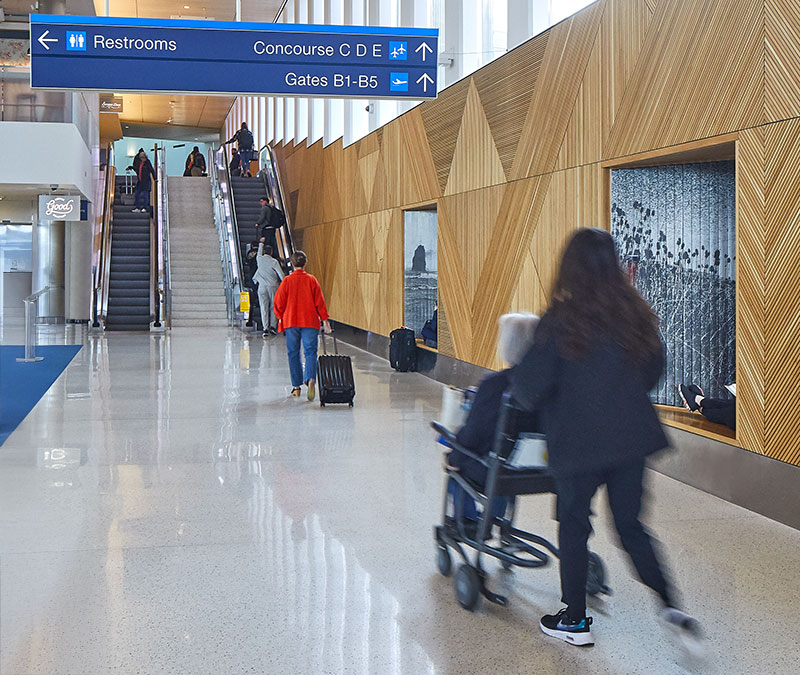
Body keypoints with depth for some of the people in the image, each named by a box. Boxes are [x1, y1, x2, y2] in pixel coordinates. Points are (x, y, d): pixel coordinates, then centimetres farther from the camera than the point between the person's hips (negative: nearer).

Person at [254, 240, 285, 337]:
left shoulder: (259, 259, 4)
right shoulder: (274, 262, -6)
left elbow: (259, 252, 28)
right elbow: (280, 274, -6)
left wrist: (261, 243, 46)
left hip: (262, 286, 2)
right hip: (273, 286, -2)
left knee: (264, 307, 1)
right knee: (274, 307, 7)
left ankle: (265, 328, -6)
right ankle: (273, 326, 0)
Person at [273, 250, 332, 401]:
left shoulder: (287, 281, -2)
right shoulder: (311, 280, -1)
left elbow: (279, 302, 0)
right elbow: (320, 301, -1)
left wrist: (280, 318, 15)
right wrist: (325, 320, 5)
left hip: (291, 321, 0)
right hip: (310, 321, 0)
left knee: (293, 353, 9)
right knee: (310, 351, -1)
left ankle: (296, 386, 10)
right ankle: (310, 379, -25)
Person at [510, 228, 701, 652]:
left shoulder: (561, 320, -14)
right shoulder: (634, 314, 0)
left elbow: (531, 384, -13)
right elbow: (654, 369, 12)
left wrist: (519, 390, 9)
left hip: (578, 441, -4)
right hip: (631, 437, 4)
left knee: (574, 525, 11)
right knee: (630, 525, 16)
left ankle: (575, 621, 21)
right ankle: (670, 605, 4)